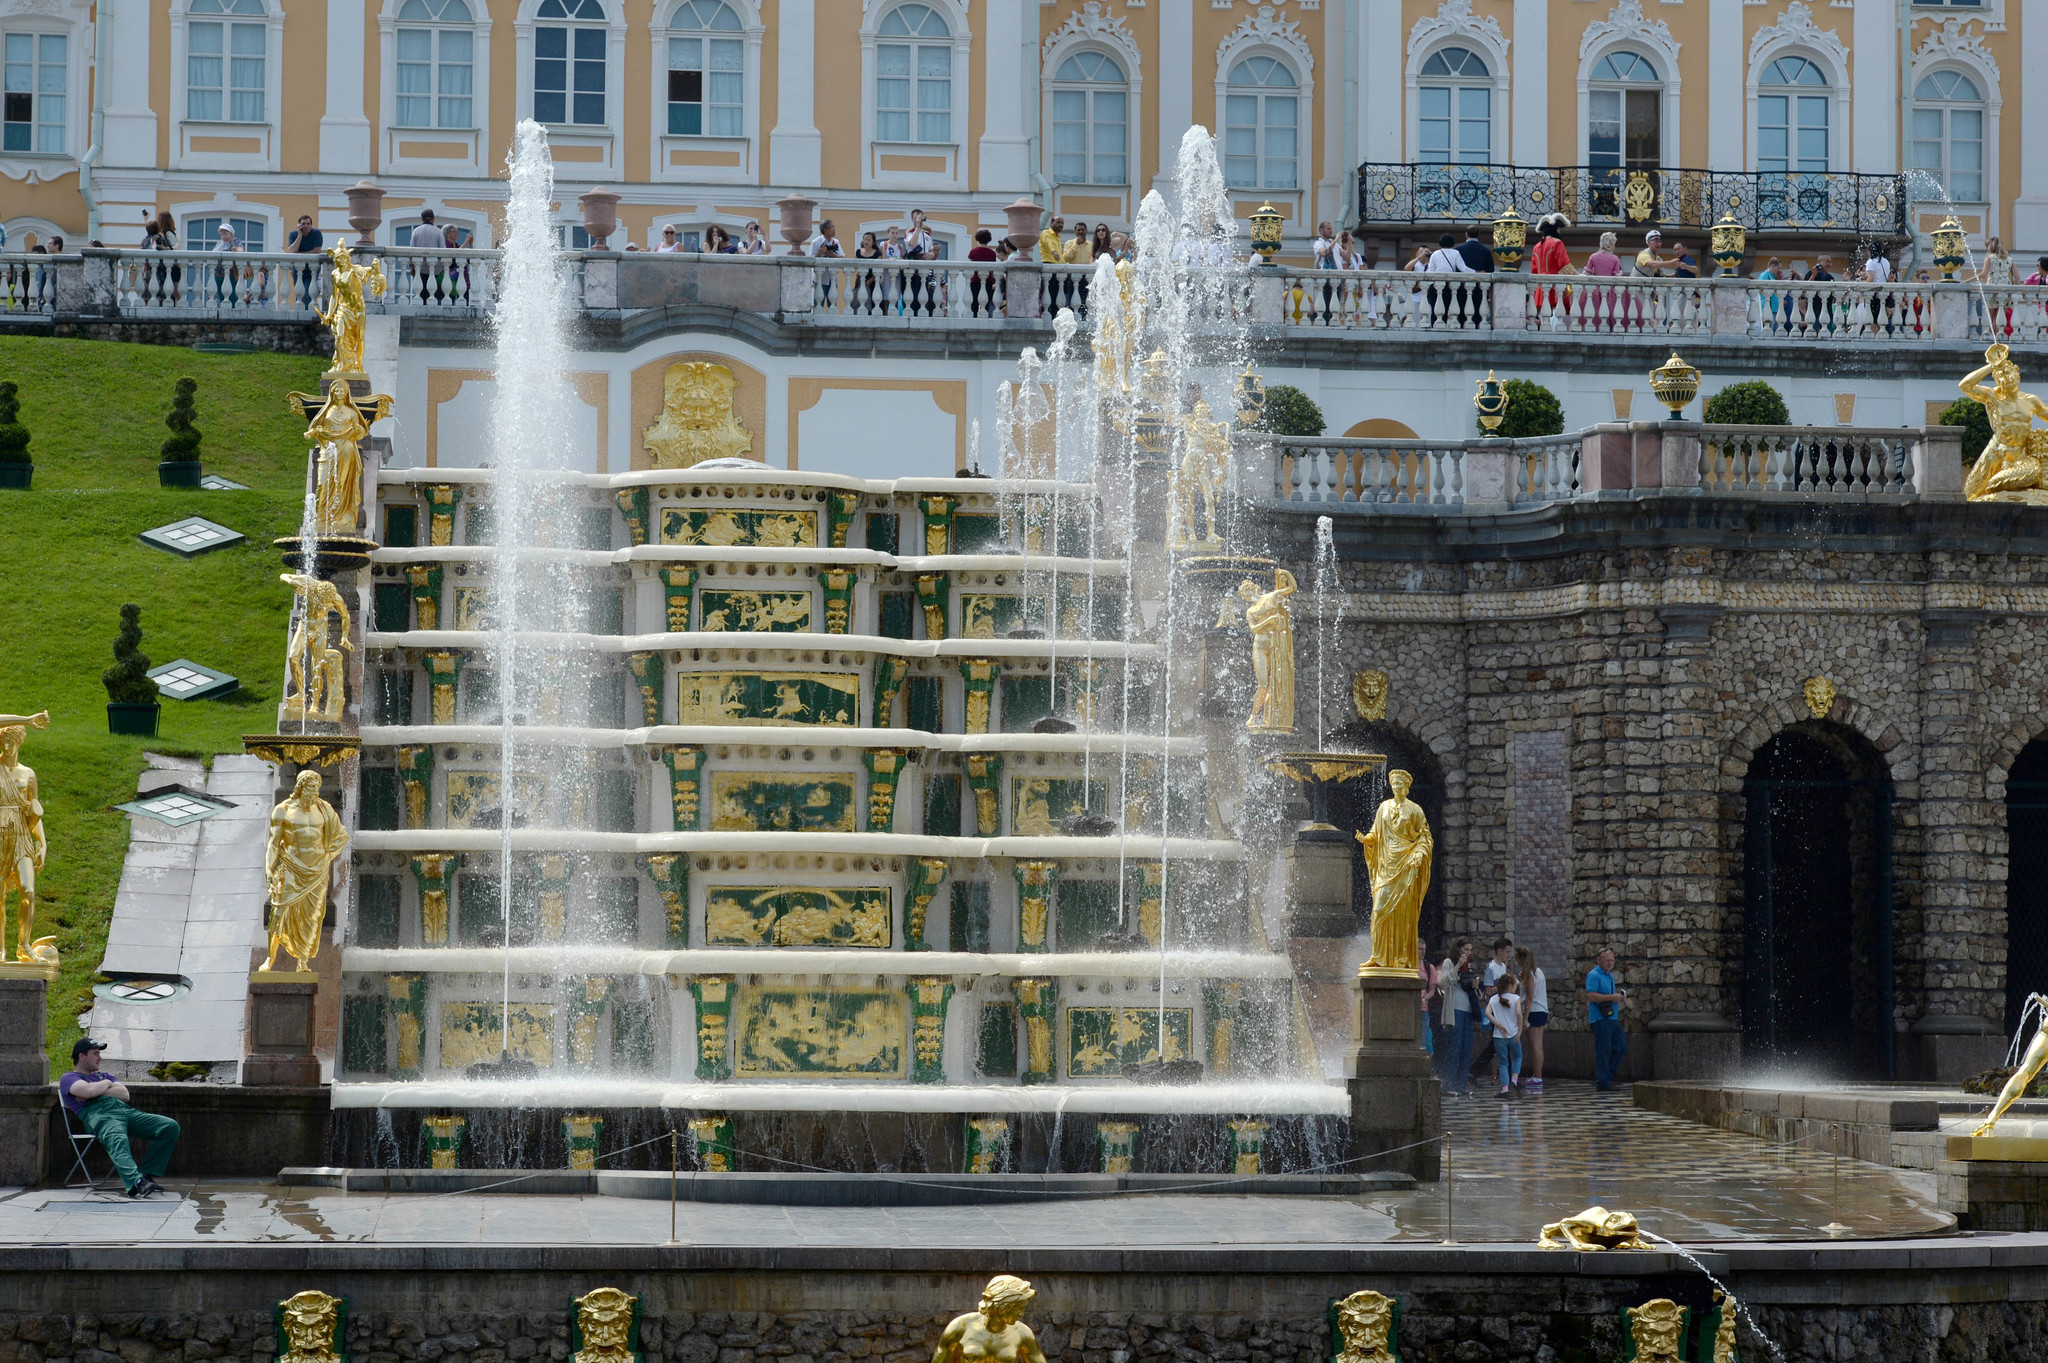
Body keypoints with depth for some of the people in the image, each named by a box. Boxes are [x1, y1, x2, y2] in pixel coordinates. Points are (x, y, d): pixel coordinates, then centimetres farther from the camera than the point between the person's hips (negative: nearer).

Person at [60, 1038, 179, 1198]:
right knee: (117, 1140, -42)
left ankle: (145, 1175, -20)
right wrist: (106, 1084, 16)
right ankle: (135, 1183, -66)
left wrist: (96, 1091, 5)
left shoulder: (103, 1076, 39)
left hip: (126, 1111, 7)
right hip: (99, 1114, -7)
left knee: (170, 1127, -13)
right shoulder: (69, 1079, 19)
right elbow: (89, 1090, -5)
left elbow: (125, 1094, 18)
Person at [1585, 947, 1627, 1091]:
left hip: (1613, 1018, 9)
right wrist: (1611, 997, -21)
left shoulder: (1610, 975, 19)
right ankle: (1603, 1082, -2)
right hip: (1600, 1018, -9)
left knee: (1621, 1047, 9)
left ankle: (1605, 1076, 19)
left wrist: (1620, 995, 11)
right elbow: (1590, 996, -21)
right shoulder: (1594, 975, -10)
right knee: (1604, 1051, -7)